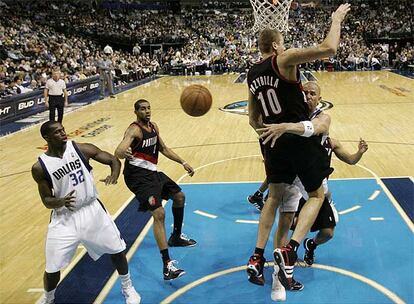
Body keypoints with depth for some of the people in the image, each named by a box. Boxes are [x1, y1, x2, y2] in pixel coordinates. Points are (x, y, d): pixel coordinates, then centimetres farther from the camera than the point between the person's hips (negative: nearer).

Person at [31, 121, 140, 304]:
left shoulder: (82, 149, -8)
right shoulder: (39, 167, -9)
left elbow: (114, 160, -3)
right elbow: (47, 201, -3)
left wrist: (114, 175, -26)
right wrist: (61, 202, -26)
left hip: (92, 210, 1)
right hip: (64, 218, -1)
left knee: (117, 250, 8)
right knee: (52, 269, -1)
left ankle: (128, 288, 34)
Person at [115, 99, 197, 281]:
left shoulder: (153, 127, 9)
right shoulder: (134, 130, -18)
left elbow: (163, 149, 23)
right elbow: (118, 152, -34)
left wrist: (183, 163, 21)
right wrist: (124, 152, -58)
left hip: (152, 171, 10)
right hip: (138, 175, -10)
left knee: (179, 197, 23)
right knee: (159, 214, -21)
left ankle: (176, 237, 43)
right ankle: (167, 266, -22)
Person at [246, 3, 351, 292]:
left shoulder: (252, 74, 11)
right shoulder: (283, 60, -11)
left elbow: (254, 120, 17)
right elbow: (328, 49, -21)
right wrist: (337, 19, -5)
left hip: (274, 140, 6)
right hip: (299, 137, -6)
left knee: (275, 196, 22)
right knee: (317, 195, 10)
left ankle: (257, 257, 19)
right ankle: (289, 250, -9)